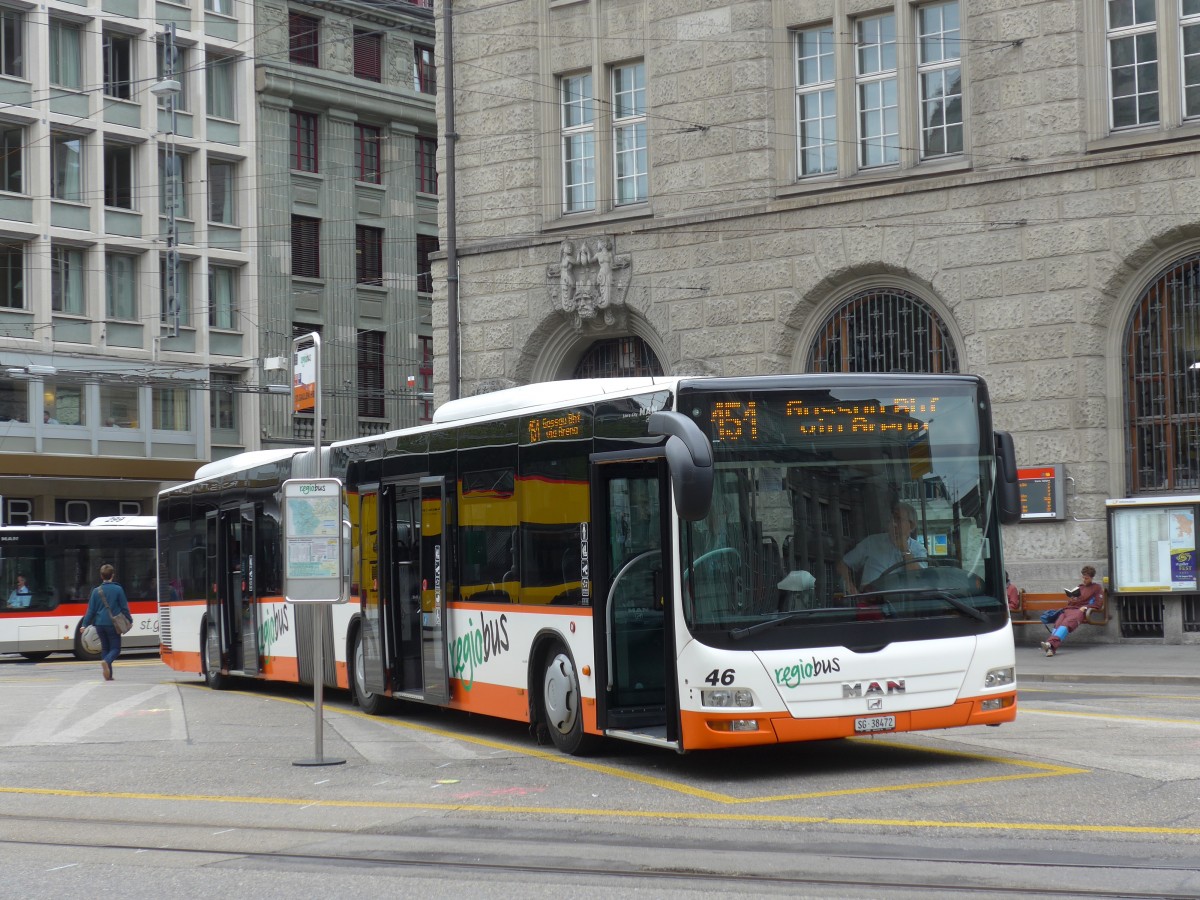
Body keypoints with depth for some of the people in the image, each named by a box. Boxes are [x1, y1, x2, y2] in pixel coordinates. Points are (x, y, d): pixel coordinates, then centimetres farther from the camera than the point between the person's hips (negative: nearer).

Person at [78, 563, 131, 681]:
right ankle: (106, 661, -27)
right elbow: (124, 607, -2)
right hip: (113, 624, -3)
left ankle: (108, 675, 8)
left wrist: (84, 624, 6)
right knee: (115, 648, 4)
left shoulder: (96, 591, 3)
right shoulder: (118, 589, -5)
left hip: (100, 624, 3)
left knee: (105, 648, 14)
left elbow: (91, 609, 3)